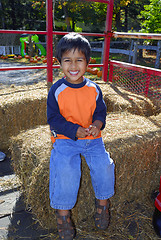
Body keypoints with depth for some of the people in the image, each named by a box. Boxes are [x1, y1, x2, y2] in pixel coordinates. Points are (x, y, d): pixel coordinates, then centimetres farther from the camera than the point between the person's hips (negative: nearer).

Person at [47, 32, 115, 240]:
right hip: (64, 139, -2)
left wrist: (97, 125, -15)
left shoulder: (93, 88, 2)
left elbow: (101, 111, 9)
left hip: (92, 138, 3)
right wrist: (74, 130, -19)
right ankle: (63, 212, -1)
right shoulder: (57, 90, -5)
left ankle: (103, 202, 13)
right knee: (65, 169, -25)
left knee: (104, 164, -17)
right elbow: (53, 118, -5)